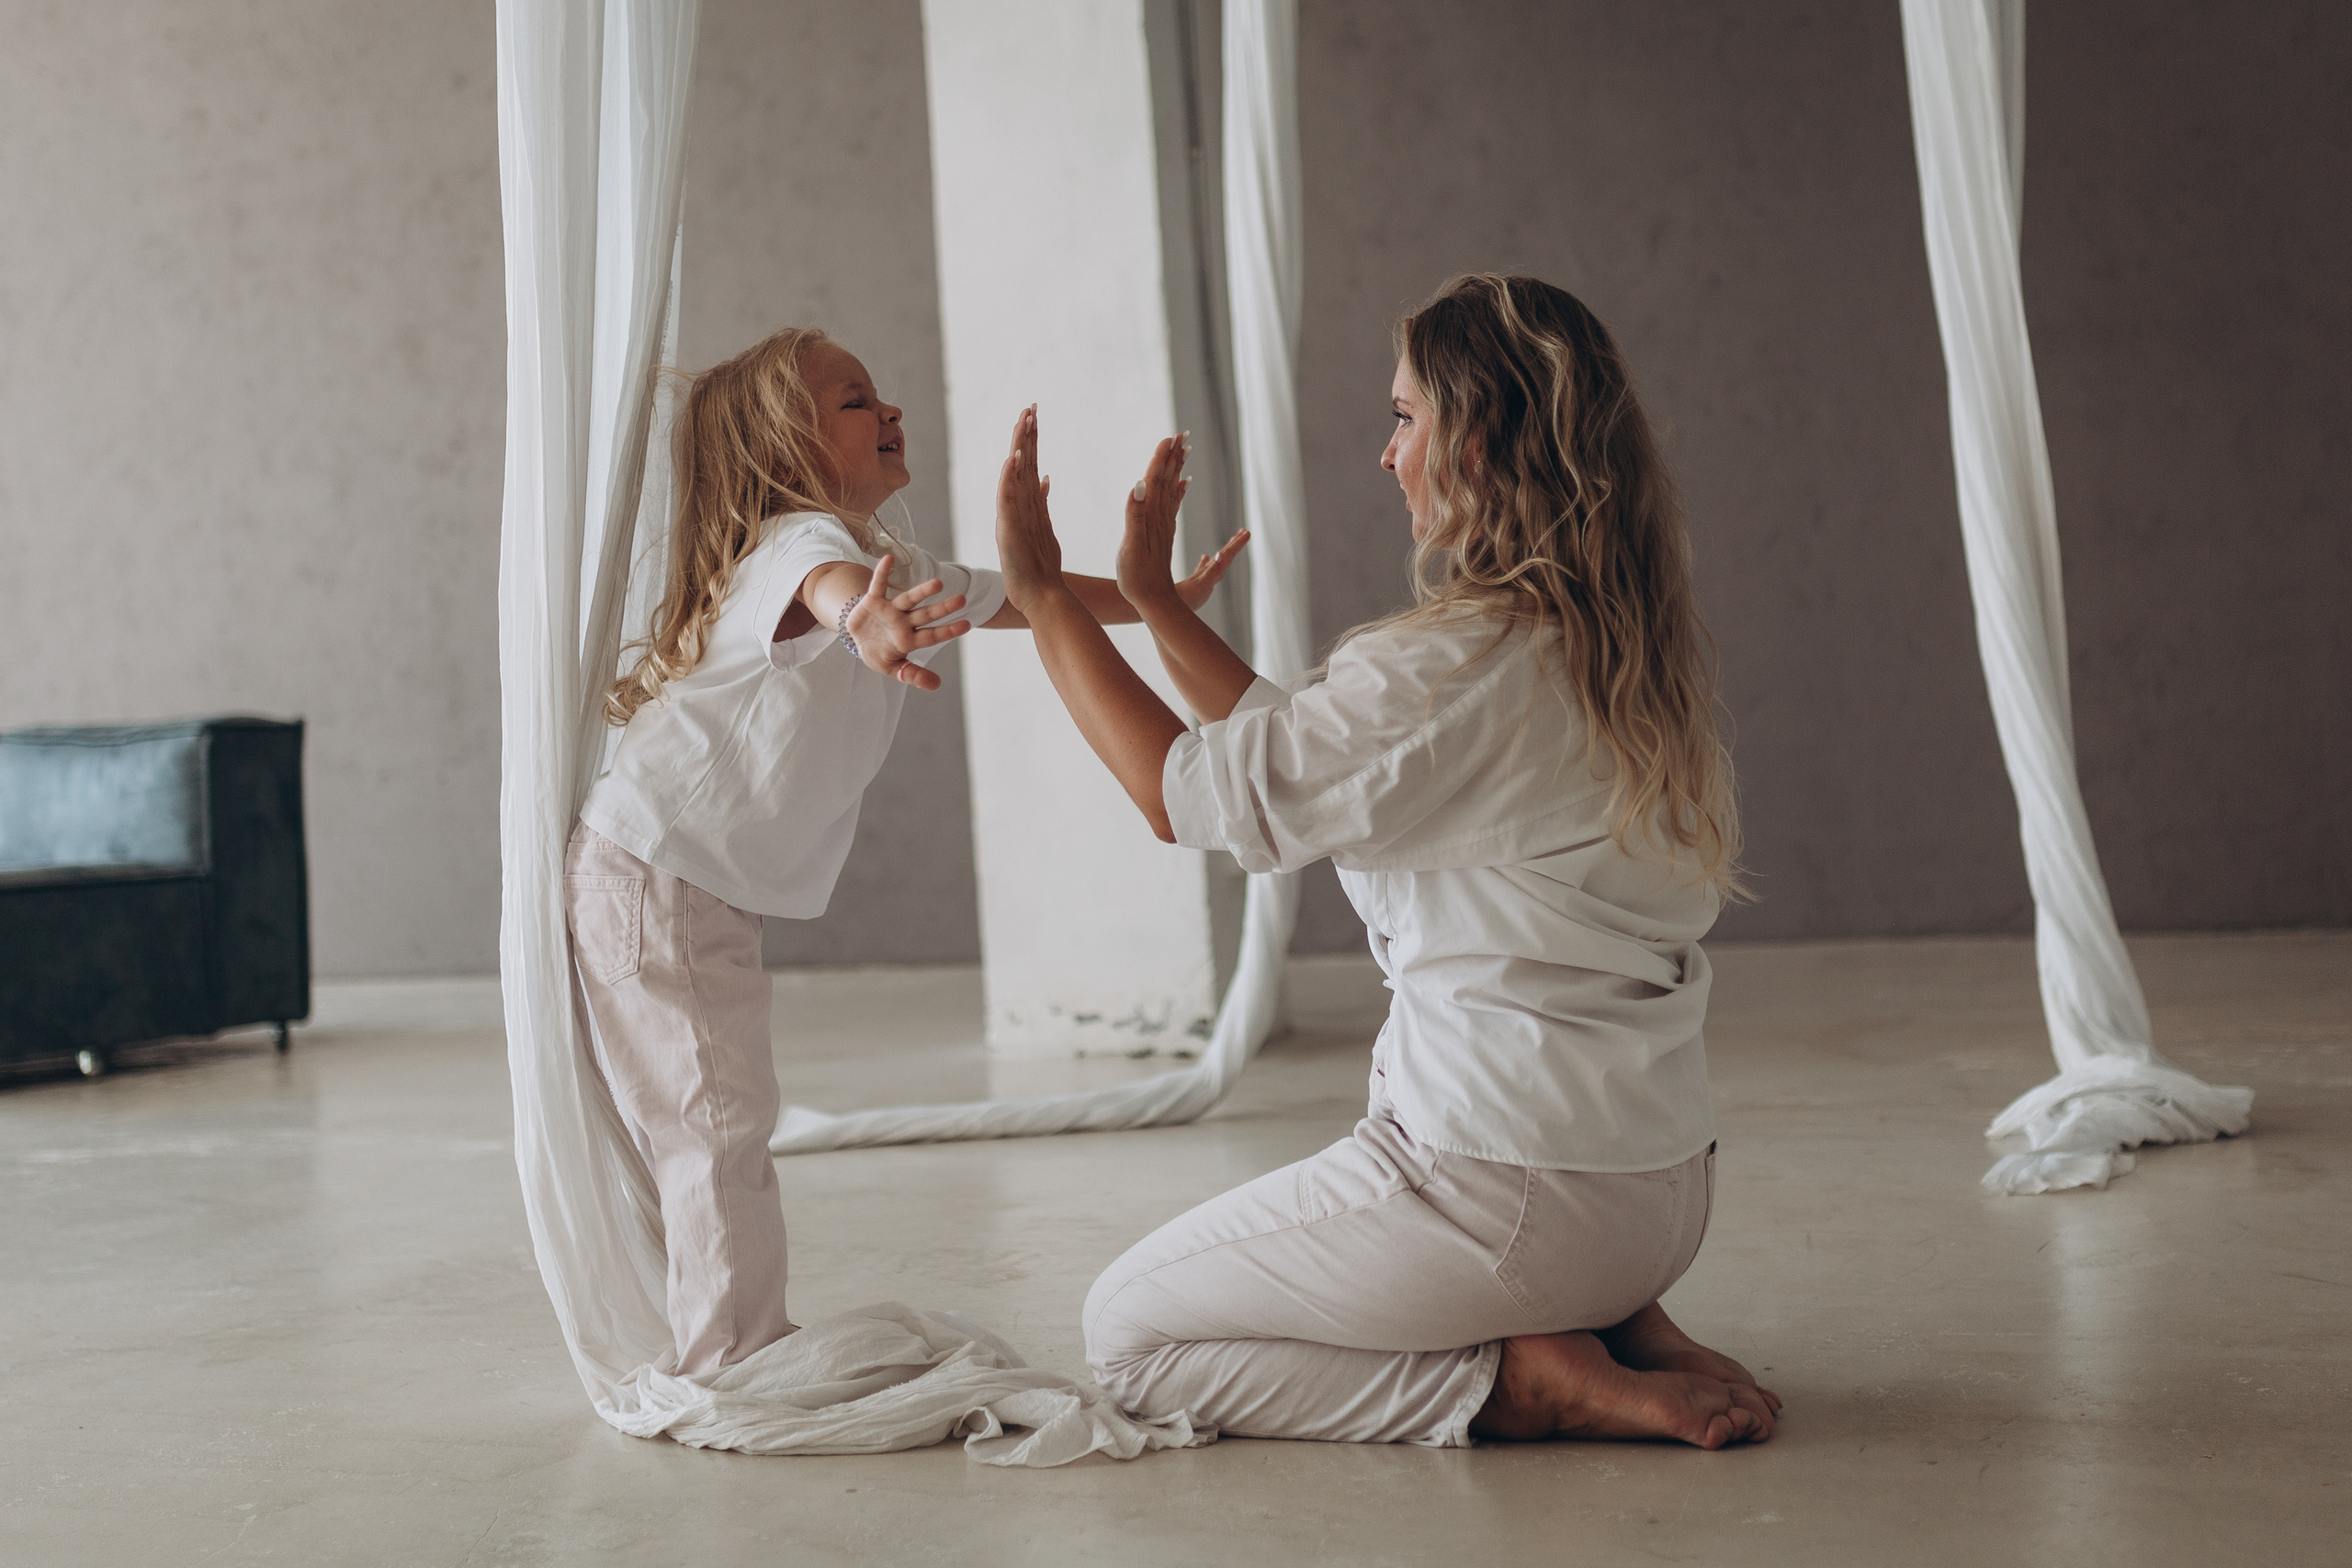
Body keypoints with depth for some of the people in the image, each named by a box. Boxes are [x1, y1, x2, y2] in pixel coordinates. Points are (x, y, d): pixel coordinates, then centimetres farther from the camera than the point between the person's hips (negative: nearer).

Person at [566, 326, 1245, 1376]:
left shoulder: (902, 573, 9)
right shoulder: (803, 540, -20)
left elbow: (1022, 596, 24)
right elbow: (831, 582, -47)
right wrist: (869, 621, -71)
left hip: (709, 891, 10)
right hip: (645, 871, -10)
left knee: (706, 1122, 18)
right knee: (717, 1122, -8)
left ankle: (741, 1350, 31)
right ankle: (736, 1364, 0)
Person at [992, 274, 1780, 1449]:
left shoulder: (1459, 664, -21)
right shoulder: (1627, 650, 8)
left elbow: (1187, 795, -11)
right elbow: (1308, 755, 14)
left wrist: (1041, 592, -2)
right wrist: (1154, 601, 19)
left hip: (1514, 1190, -9)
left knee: (1126, 1332, 9)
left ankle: (1526, 1379, -3)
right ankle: (1617, 1332, 11)